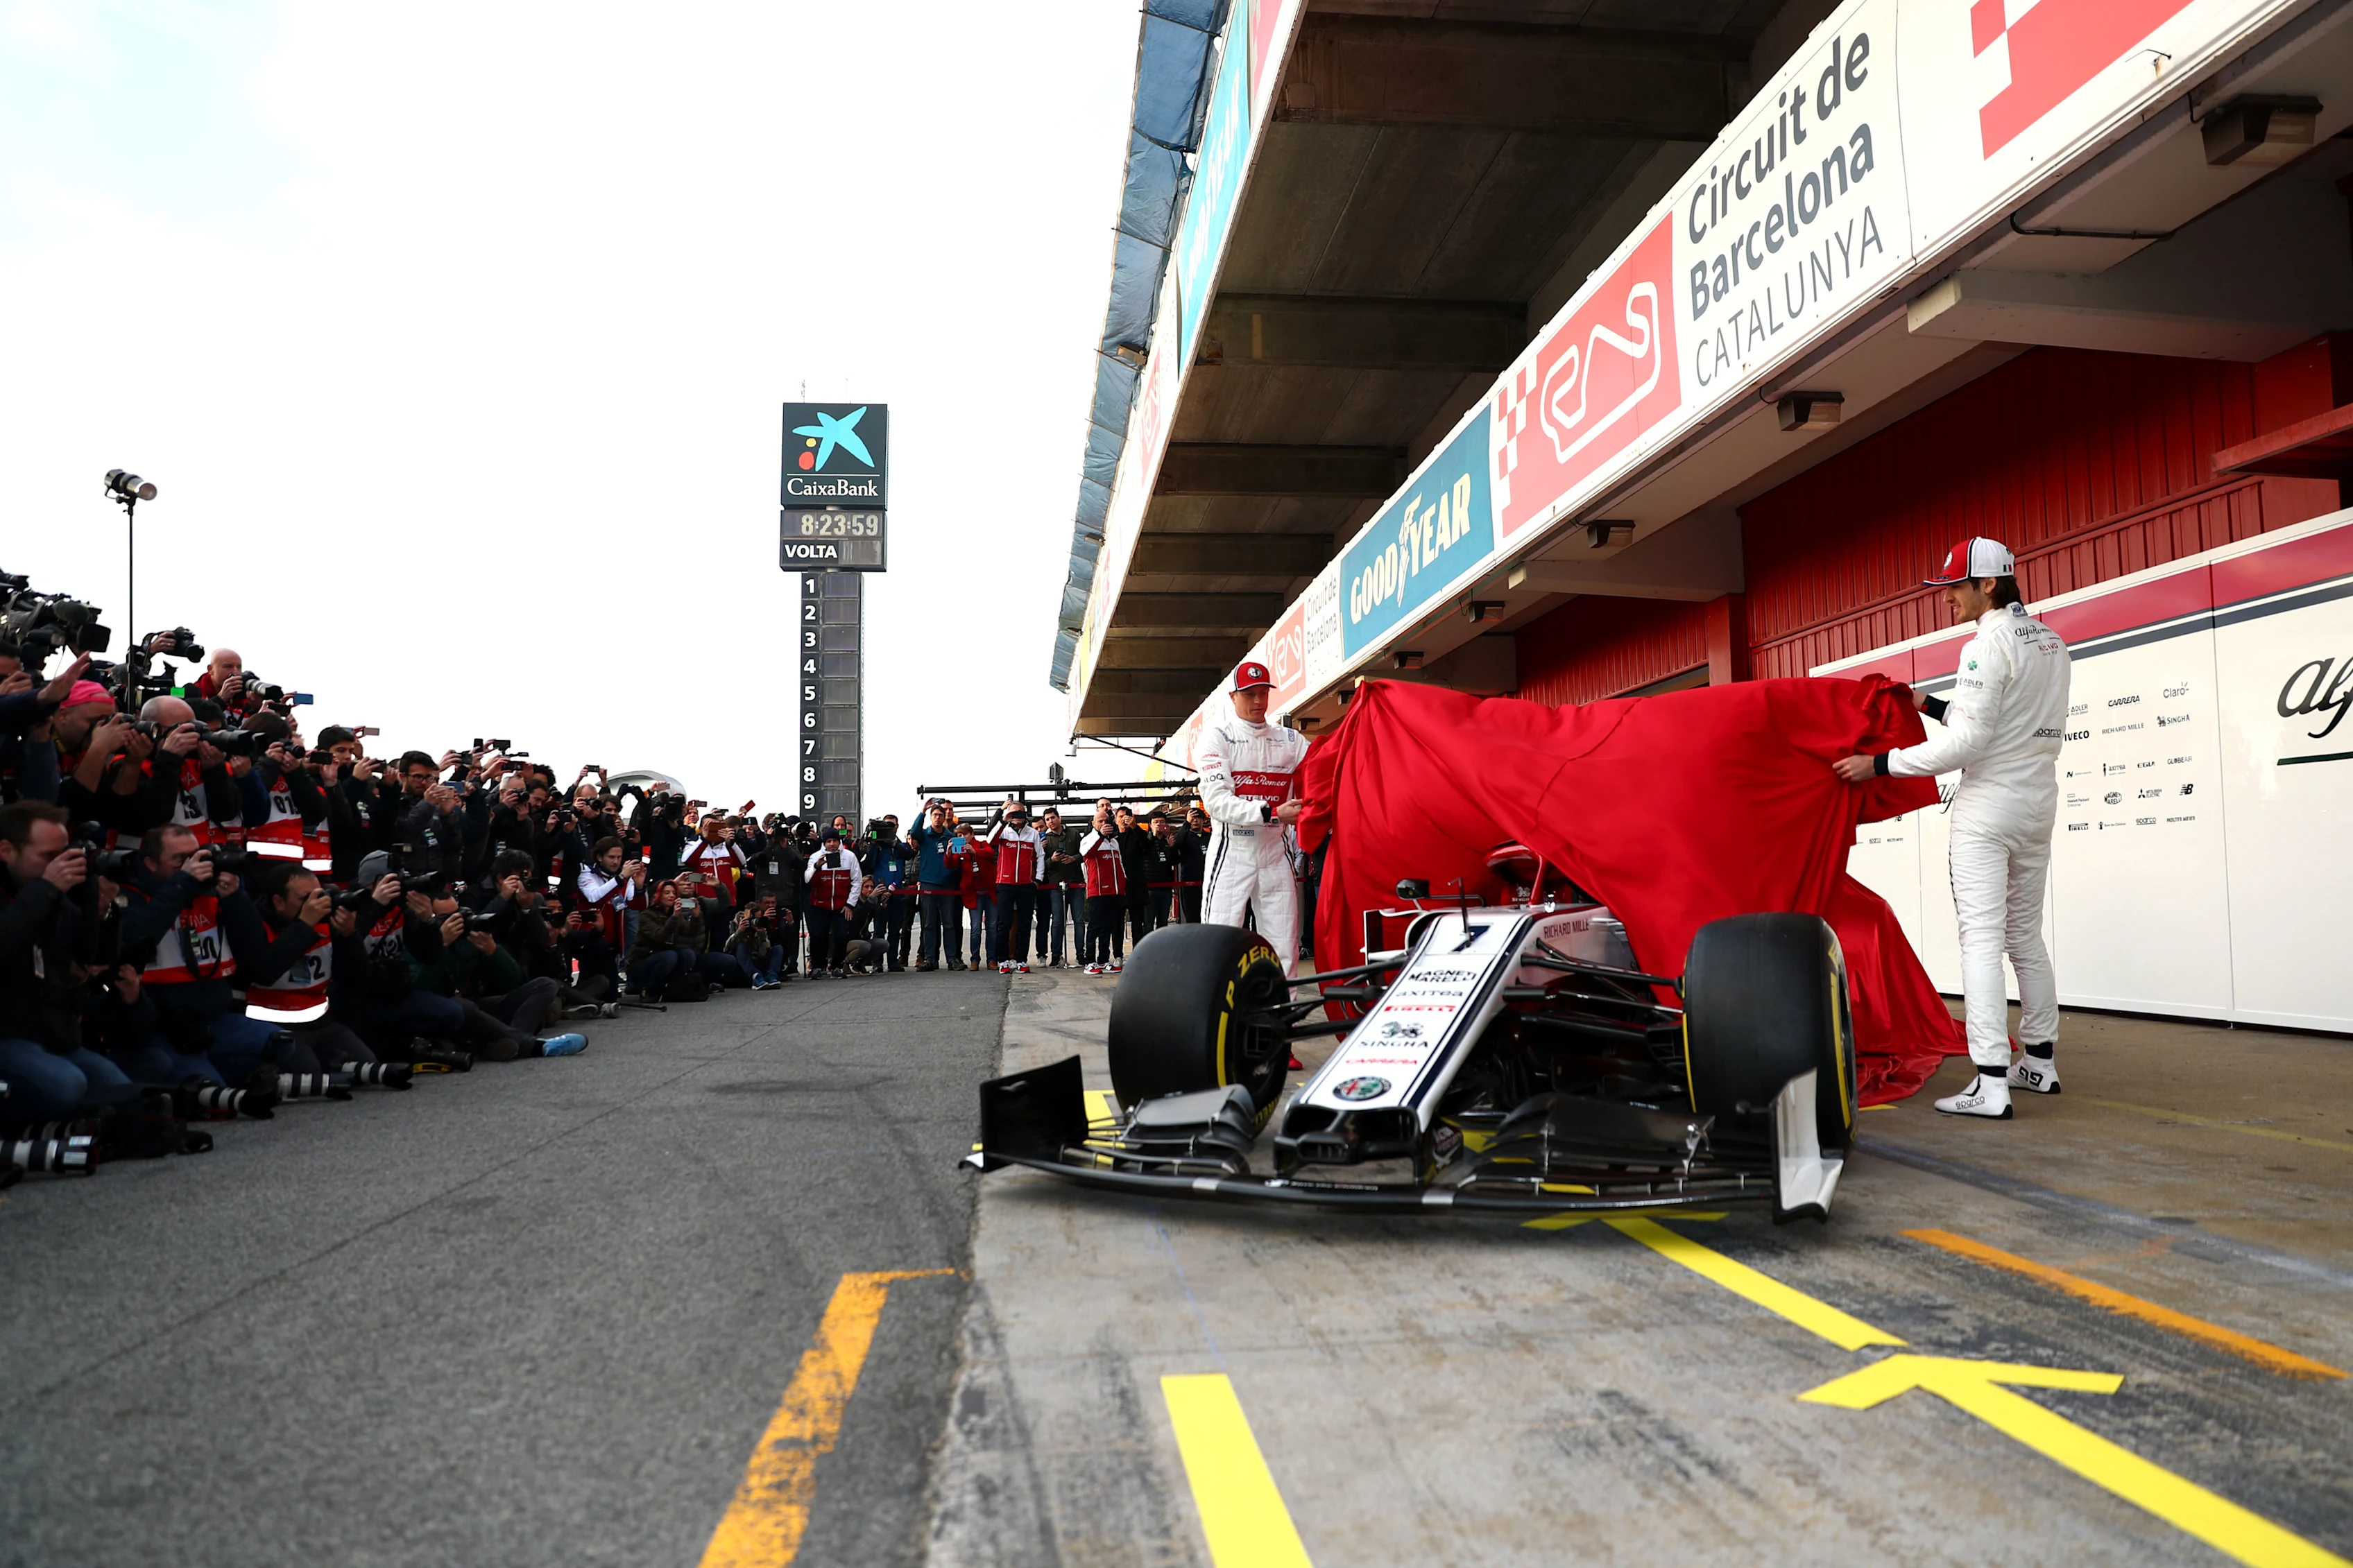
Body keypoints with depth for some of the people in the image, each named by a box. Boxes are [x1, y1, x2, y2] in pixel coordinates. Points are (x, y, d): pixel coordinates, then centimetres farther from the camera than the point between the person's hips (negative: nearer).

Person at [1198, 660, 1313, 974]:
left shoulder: (1291, 740, 9)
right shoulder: (1216, 737, -2)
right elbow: (1216, 801, -15)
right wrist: (1272, 813, -25)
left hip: (1276, 854, 4)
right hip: (1232, 854, -3)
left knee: (1284, 950, 4)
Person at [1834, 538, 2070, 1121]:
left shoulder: (1987, 646, -15)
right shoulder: (2051, 642, 12)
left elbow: (1967, 741, -20)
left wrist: (1879, 764, -15)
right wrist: (1933, 707, 20)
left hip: (1989, 808, -9)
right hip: (2038, 803, 9)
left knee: (1981, 941, -9)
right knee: (2026, 936, 17)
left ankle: (1990, 1084, -12)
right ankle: (2040, 1062, 24)